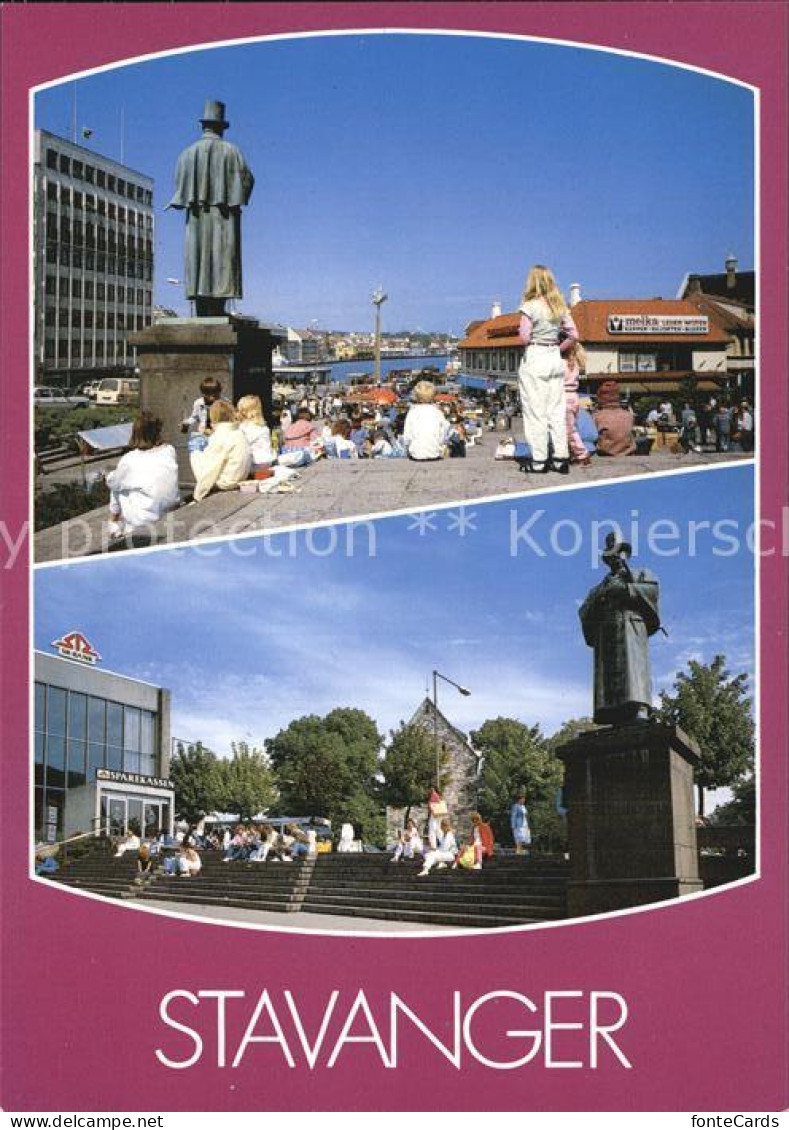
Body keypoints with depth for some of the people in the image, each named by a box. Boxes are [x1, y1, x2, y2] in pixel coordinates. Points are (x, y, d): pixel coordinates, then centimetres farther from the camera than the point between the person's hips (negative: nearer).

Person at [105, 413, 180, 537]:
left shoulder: (129, 460, -15)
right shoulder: (170, 451, -4)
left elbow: (113, 483, 3)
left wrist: (110, 476, 27)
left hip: (145, 521, -4)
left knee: (117, 489, 19)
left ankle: (114, 524, 32)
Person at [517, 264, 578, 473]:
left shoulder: (531, 306, -11)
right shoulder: (560, 306, 6)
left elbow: (524, 338, -15)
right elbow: (574, 335, 5)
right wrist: (557, 348, 13)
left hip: (534, 359, -6)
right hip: (555, 359, 6)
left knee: (535, 411, 0)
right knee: (557, 410, 9)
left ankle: (539, 461, 1)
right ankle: (561, 458, 10)